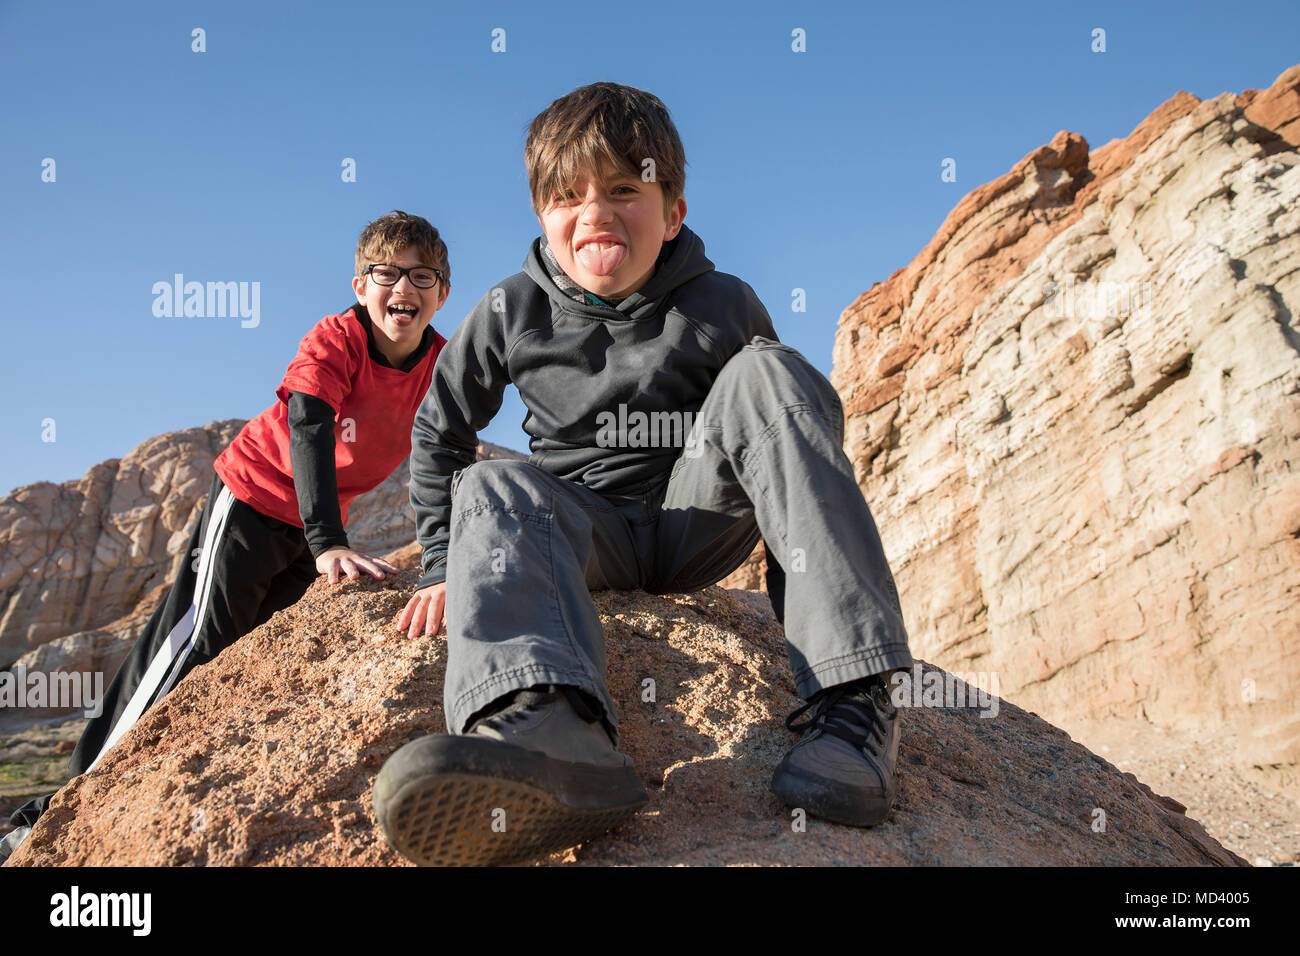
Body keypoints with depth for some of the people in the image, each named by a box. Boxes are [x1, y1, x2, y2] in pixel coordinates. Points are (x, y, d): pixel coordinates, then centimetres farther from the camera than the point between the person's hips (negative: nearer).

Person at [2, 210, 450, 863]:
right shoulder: (337, 340, -25)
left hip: (321, 517, 6)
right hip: (256, 495, -6)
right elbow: (309, 431, -38)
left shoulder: (441, 365, -11)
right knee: (199, 638, -13)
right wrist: (327, 544, -50)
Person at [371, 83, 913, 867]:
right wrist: (447, 566, 4)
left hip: (695, 516, 0)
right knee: (494, 489, -30)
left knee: (765, 369, -24)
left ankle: (852, 695, -36)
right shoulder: (512, 313, -3)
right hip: (587, 529, 1)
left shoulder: (724, 308, -6)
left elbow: (790, 422, 5)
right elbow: (439, 431, 8)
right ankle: (547, 725, -64)